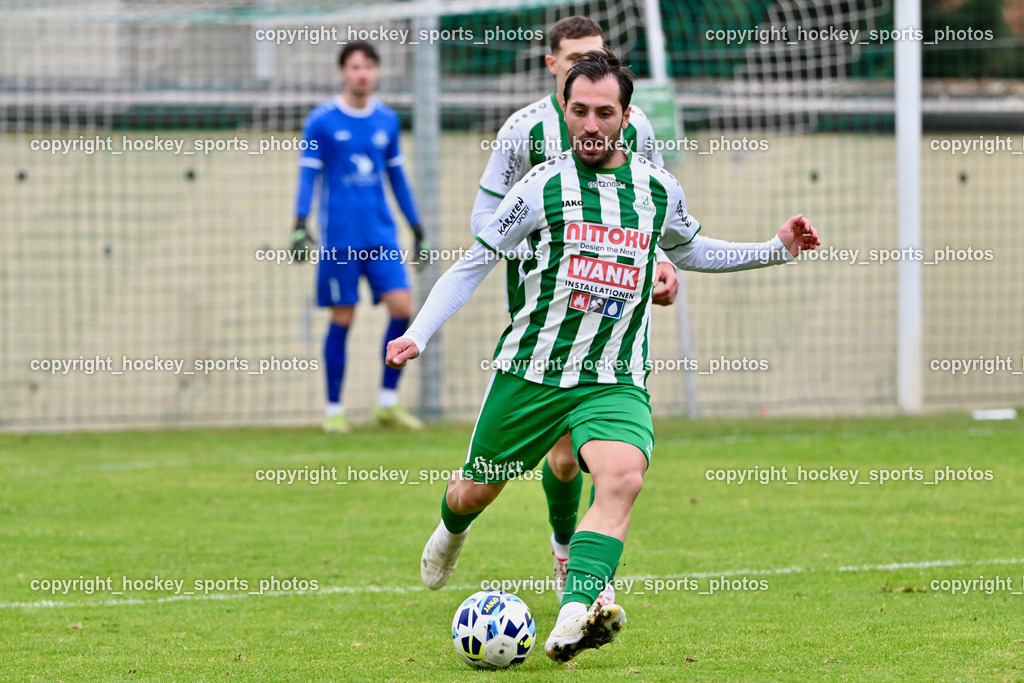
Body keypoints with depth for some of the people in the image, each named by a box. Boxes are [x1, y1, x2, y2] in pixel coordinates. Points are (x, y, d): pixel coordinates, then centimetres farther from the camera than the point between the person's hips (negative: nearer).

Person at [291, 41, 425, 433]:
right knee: (342, 319, -1)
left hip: (381, 234, 4)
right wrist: (300, 224, -15)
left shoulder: (386, 120, 9)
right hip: (340, 237, -4)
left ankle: (388, 403, 3)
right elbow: (308, 175, -3)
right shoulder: (322, 121, -3)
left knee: (402, 307, -8)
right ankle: (334, 409, 10)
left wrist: (416, 224, 19)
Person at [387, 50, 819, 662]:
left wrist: (776, 249, 15)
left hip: (616, 381, 0)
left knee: (623, 475, -29)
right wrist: (418, 335, -6)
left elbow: (689, 250, 26)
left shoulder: (660, 190, 4)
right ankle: (452, 528, 54)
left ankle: (572, 622, -41)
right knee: (477, 491, 13)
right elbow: (474, 265, 3)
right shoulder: (542, 186, -6)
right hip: (531, 370, 0)